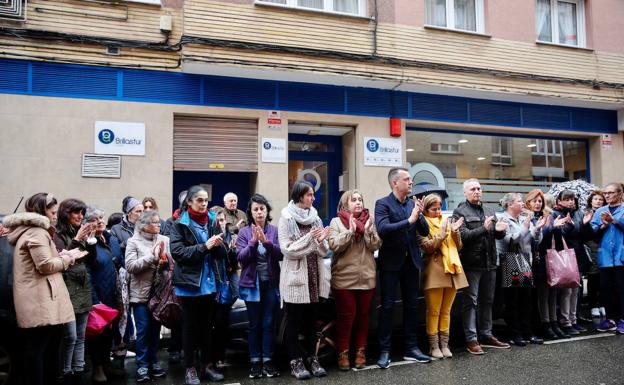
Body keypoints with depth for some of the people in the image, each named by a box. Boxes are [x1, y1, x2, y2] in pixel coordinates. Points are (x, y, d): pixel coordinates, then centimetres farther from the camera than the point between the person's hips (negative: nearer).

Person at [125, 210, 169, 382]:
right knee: (143, 330, 1)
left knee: (155, 329, 12)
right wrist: (152, 256, -15)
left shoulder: (164, 240, 4)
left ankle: (153, 363, 24)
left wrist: (165, 259, -18)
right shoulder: (133, 241, -3)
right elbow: (130, 266, -14)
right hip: (141, 293, -3)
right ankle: (142, 366, 12)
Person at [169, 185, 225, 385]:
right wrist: (204, 246, -20)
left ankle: (207, 364, 23)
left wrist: (217, 244, -12)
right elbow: (177, 252, -14)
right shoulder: (180, 224, -4)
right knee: (190, 326, 7)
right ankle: (190, 368, 17)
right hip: (189, 283, -4)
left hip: (209, 282, 4)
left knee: (207, 326, 12)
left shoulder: (210, 222, 6)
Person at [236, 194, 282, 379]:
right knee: (254, 324, 6)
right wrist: (253, 241, -22)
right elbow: (241, 258, -8)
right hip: (252, 284, 0)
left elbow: (281, 254, -8)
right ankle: (255, 362, 14)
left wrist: (267, 242, -23)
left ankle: (268, 361, 14)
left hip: (271, 283, 1)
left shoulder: (275, 231, 0)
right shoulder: (244, 232, -1)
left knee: (269, 323, 6)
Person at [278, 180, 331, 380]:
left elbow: (323, 251, 6)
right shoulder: (286, 219, -7)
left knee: (312, 320, 12)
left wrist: (321, 241, -15)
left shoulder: (315, 218, 7)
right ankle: (296, 361, 15)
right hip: (295, 278, -5)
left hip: (315, 277, 5)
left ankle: (312, 358, 23)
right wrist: (309, 238, -21)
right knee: (294, 322, 5)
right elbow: (287, 250, -15)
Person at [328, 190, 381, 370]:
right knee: (346, 316, 1)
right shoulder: (336, 222, -1)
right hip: (344, 278, -3)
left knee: (363, 316, 10)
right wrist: (350, 231, -23)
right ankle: (343, 353, 11)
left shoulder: (369, 220, 7)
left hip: (367, 277, 3)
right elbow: (334, 245, -12)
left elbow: (375, 246, -1)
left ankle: (360, 351, 21)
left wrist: (368, 231, -18)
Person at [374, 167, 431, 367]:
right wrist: (409, 220, -26)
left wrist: (419, 215, -13)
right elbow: (382, 229, -23)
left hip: (411, 261, 5)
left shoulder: (413, 203, 7)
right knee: (387, 306, 1)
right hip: (391, 262, -5)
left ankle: (411, 348, 23)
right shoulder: (383, 204, -8)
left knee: (411, 305, 12)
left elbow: (425, 232, 5)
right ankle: (385, 351, 9)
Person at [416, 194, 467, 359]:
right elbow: (427, 247, -12)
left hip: (452, 270, 5)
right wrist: (442, 232, -16)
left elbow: (459, 246, 14)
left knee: (446, 311, 10)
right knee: (434, 312, -1)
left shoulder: (446, 221, 15)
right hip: (434, 271, -5)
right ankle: (434, 346, 6)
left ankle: (444, 345, 16)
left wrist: (455, 231, -3)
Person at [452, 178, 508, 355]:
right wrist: (483, 229, -24)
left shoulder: (489, 211, 16)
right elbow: (463, 236, -15)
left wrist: (500, 230, -6)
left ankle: (486, 335, 24)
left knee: (487, 301, 13)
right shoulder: (460, 212, -3)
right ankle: (471, 339, 3)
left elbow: (497, 235, 16)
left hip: (490, 262, 6)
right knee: (471, 301, -1)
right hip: (471, 263, -6)